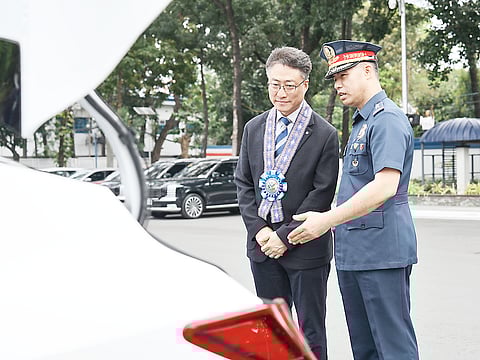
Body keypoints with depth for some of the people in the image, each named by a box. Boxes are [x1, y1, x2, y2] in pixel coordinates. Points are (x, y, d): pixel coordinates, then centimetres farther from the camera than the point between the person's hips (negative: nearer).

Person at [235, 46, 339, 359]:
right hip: (263, 244, 4)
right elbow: (244, 184, 9)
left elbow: (322, 194, -10)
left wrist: (285, 236, -14)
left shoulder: (324, 134, -6)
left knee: (311, 331, 6)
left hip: (305, 248, -4)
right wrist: (259, 230, -5)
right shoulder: (254, 129, 8)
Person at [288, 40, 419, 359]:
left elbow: (385, 186, -24)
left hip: (381, 250, -10)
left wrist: (327, 219, -23)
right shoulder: (361, 122, 19)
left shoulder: (388, 120, -12)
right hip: (352, 251, 10)